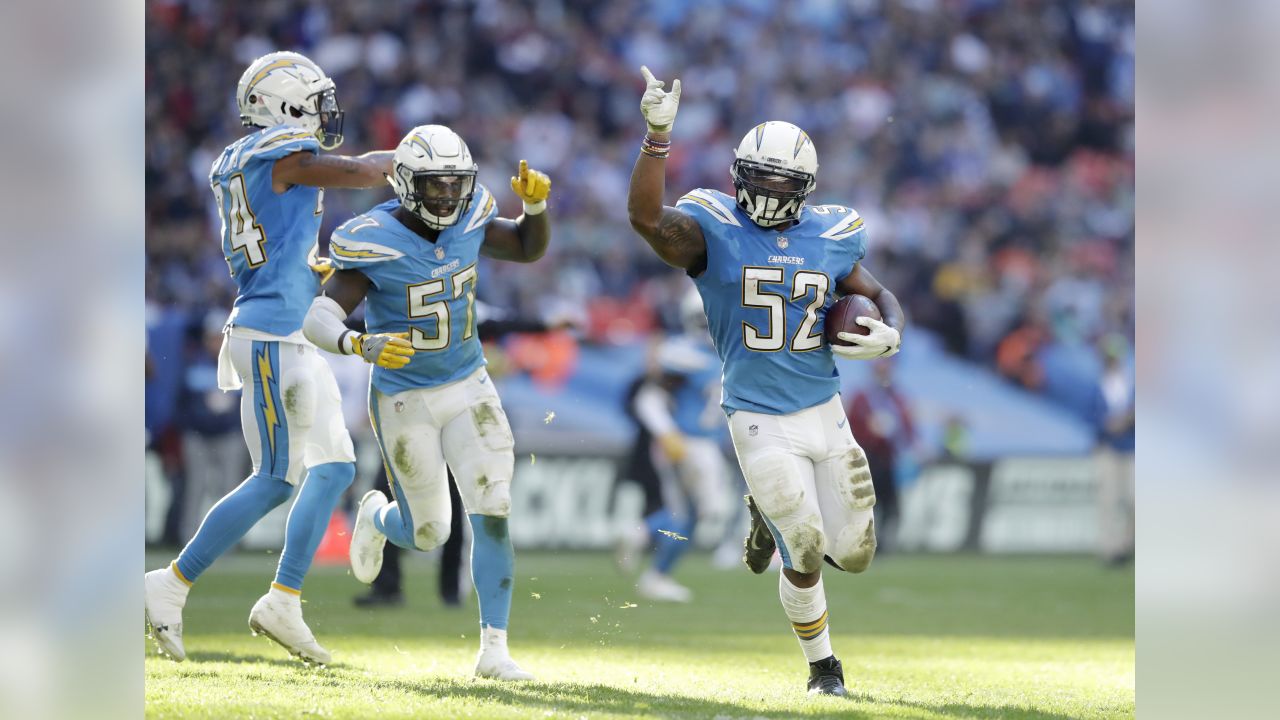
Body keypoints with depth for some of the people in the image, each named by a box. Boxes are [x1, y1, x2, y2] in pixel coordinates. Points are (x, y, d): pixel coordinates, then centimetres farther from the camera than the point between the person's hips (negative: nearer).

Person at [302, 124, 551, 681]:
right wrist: (358, 344, -50)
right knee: (428, 535, 9)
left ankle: (493, 650, -5)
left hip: (469, 388, 4)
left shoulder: (467, 221, -7)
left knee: (492, 515, -11)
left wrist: (535, 204, -9)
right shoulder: (375, 243, -23)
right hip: (405, 401, -4)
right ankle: (376, 516, 47)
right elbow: (319, 320, -28)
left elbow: (529, 249, 12)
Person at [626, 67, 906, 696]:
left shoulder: (830, 237, 3)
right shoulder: (714, 231, -9)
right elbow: (645, 217, -27)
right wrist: (658, 135, -36)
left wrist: (888, 333, -7)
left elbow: (881, 297, 16)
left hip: (824, 413, 4)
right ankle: (822, 665, 23)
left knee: (853, 553, 8)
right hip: (761, 425, -4)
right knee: (805, 556, -4)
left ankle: (774, 513, 39)